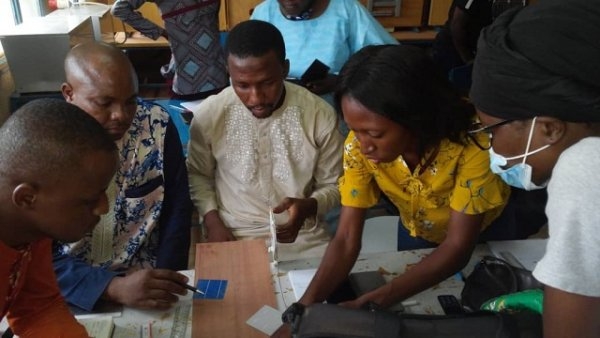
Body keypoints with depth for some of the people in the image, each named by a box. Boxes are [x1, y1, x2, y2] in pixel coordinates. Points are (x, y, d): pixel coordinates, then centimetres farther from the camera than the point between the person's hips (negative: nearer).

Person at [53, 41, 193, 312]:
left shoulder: (157, 126, -8)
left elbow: (176, 213, 0)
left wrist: (162, 285, -9)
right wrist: (113, 288, -26)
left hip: (146, 277, 0)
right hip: (69, 291, 1)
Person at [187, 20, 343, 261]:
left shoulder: (320, 114, -11)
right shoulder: (208, 115, -10)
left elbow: (333, 185, 1)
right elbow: (198, 175, 8)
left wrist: (309, 206, -19)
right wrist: (212, 220, -7)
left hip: (303, 236, 1)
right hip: (232, 235, -1)